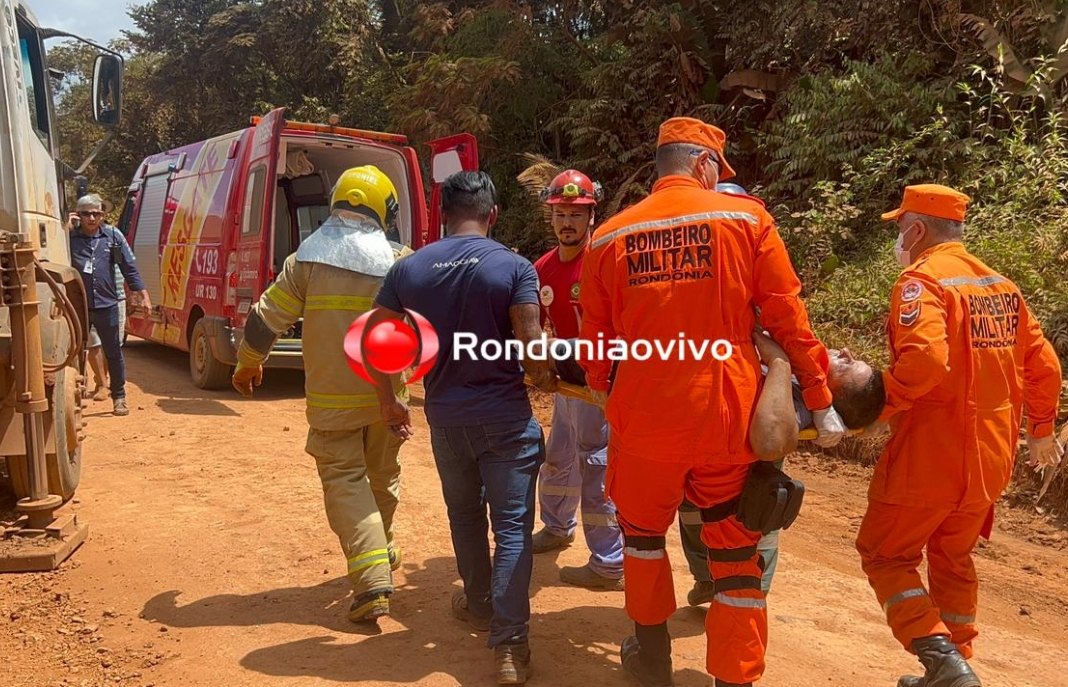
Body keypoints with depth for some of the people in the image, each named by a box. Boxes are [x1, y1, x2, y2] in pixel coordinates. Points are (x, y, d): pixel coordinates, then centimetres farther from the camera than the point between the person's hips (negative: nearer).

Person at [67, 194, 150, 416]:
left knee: (113, 353, 8)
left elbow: (129, 267, 4)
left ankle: (119, 398, 20)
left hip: (106, 305, 0)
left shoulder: (113, 236, 2)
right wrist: (66, 230, -12)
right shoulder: (71, 237, 2)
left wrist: (142, 294, -1)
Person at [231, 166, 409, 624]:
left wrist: (247, 364, 13)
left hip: (331, 400, -2)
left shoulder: (307, 259, -6)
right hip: (385, 395, 2)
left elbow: (266, 318, -3)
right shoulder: (397, 262, -4)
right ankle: (383, 551, 40)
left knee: (345, 481, 0)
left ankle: (372, 582, -11)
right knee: (382, 475, 21)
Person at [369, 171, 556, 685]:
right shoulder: (514, 267, -9)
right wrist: (545, 380, 5)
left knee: (464, 516, 23)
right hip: (505, 415, -3)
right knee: (512, 526, 2)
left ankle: (479, 605, 40)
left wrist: (387, 400, 13)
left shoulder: (409, 269, 1)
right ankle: (509, 644, -1)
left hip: (445, 416, 4)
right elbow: (531, 347, -16)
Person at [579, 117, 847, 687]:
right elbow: (789, 320, -2)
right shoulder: (746, 219, -1)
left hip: (643, 418, 2)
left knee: (642, 532, 25)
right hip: (727, 415, -1)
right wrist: (820, 401, 5)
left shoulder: (608, 238, 2)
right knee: (736, 555, 12)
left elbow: (595, 340, 8)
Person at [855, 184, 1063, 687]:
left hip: (931, 455, -8)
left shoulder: (923, 279, -14)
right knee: (953, 558, 22)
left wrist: (883, 404, -16)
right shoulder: (1001, 285, 10)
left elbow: (924, 360, -31)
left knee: (885, 555, 6)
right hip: (991, 456, 8)